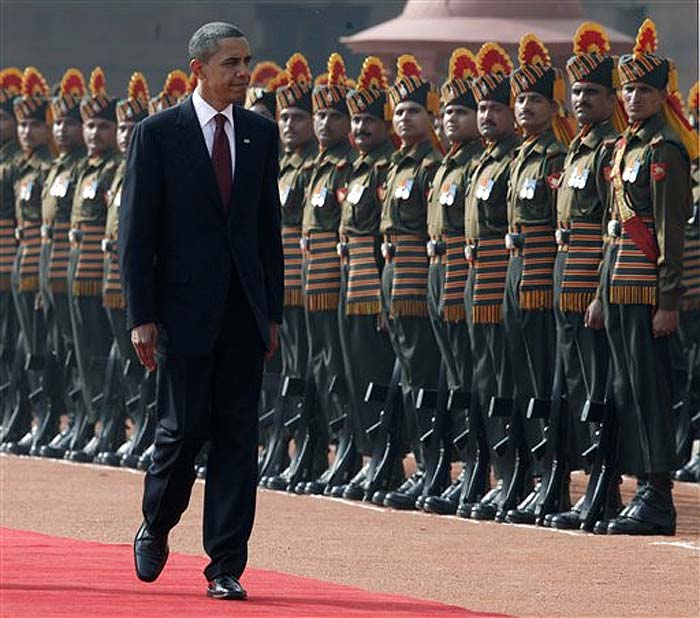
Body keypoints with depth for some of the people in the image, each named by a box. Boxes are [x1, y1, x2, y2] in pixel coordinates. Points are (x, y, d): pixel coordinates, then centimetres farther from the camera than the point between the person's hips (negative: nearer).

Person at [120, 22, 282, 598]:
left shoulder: (260, 133, 10)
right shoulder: (157, 134, -4)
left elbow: (269, 226, 14)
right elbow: (136, 229, -4)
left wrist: (273, 312, 10)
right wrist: (141, 317, -9)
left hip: (244, 312, 4)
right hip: (184, 309, -4)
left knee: (238, 437, 1)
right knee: (185, 428, -3)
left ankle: (226, 566, 4)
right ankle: (155, 529, 24)